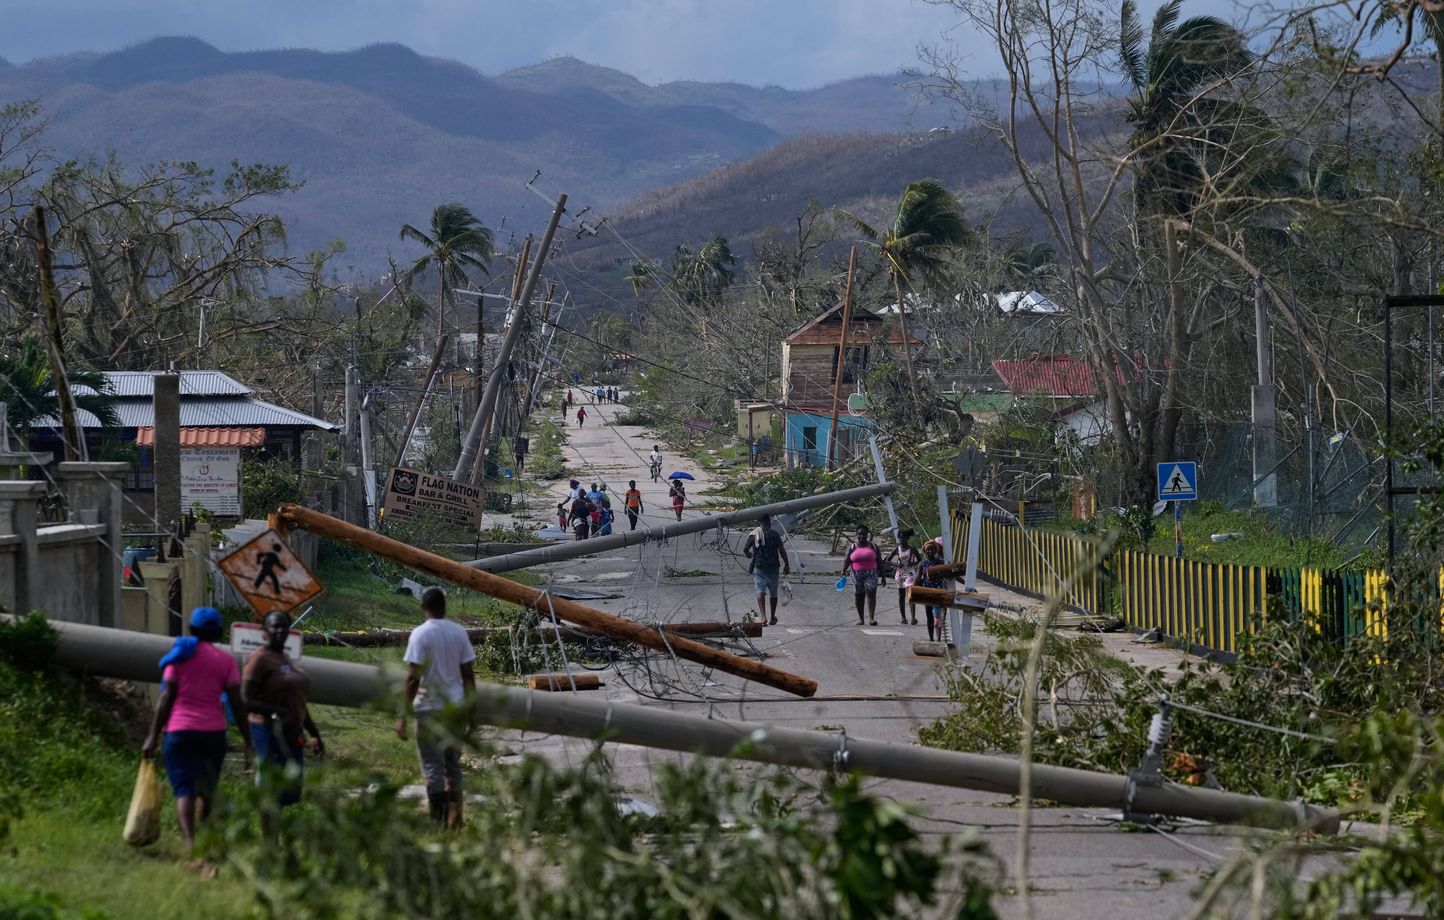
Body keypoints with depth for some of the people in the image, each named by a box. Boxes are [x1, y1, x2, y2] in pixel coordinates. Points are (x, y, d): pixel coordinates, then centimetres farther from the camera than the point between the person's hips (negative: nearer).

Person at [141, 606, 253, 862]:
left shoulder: (180, 655, 2)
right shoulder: (225, 660, 5)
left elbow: (166, 697, -3)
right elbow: (237, 702, -1)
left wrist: (153, 736, -1)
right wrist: (246, 740, 4)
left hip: (179, 732, -2)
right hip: (213, 733, 2)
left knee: (184, 792, -8)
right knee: (207, 793, 18)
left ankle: (190, 845, -29)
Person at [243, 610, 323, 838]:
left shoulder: (287, 660, 18)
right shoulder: (259, 659, -9)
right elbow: (246, 701, -17)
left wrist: (315, 733, 23)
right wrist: (279, 713, -24)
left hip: (291, 735, 9)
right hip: (269, 732, -9)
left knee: (290, 792, 9)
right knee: (271, 789, -8)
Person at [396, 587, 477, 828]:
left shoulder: (420, 634, -11)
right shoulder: (459, 633, 4)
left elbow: (413, 677, -15)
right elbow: (468, 674, 7)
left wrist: (403, 715, -12)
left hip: (429, 706, -5)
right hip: (455, 706, 5)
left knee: (432, 764, -1)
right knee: (453, 763, 14)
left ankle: (438, 820, -5)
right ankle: (455, 819, 14)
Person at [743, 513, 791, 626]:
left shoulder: (753, 535, 0)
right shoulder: (775, 534, -3)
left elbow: (745, 549, 0)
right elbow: (782, 550, -6)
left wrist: (749, 555, 24)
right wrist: (786, 565, 3)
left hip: (759, 567, -1)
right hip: (773, 567, 1)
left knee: (760, 591, -6)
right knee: (773, 593, 15)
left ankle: (763, 617, -24)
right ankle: (773, 618, 28)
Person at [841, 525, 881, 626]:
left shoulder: (872, 546, 7)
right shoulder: (852, 547, 8)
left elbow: (879, 562, 8)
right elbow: (846, 560, 1)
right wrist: (843, 571, -14)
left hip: (871, 573, -2)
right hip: (857, 575, 2)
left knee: (871, 593, -16)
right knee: (858, 595, 4)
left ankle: (871, 618, -20)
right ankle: (860, 618, 13)